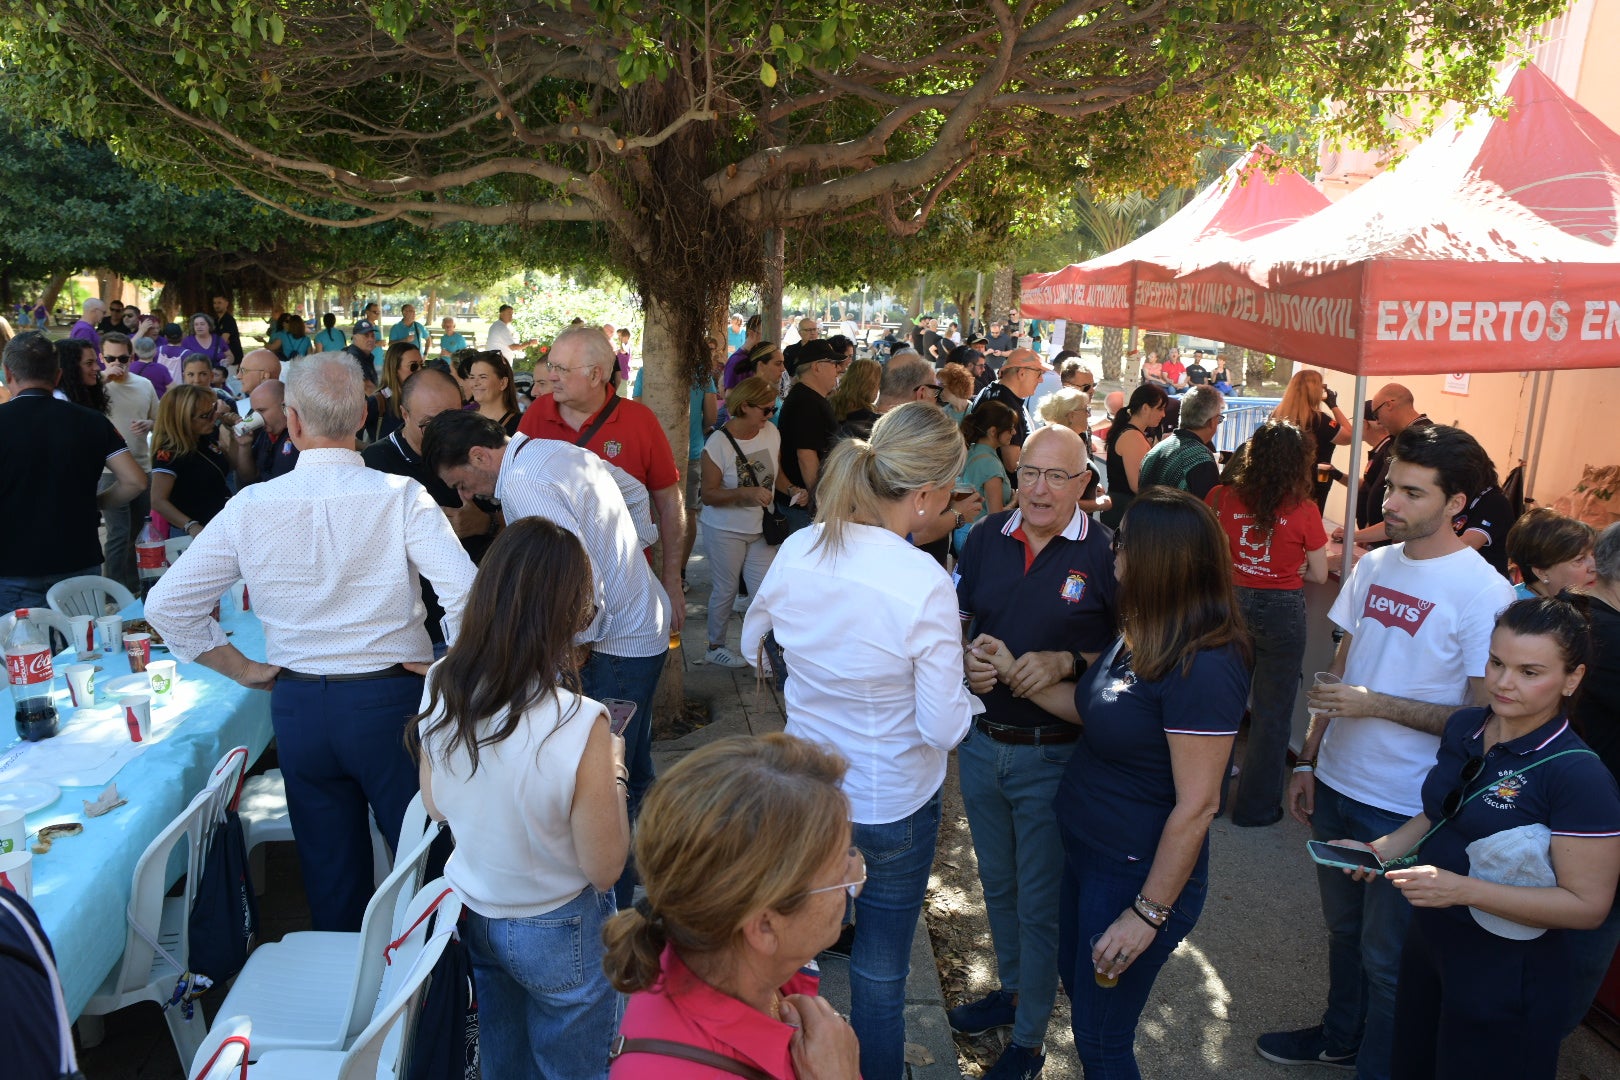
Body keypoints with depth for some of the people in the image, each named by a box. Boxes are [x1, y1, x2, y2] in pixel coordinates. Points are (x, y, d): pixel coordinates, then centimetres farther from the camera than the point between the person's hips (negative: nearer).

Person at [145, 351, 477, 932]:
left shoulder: (250, 506, -4)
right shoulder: (401, 496, -13)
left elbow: (167, 604, 0)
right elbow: (465, 592, -24)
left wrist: (244, 669, 8)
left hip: (297, 704, 3)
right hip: (390, 697, -3)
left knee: (328, 866, 18)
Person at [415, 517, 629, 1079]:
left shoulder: (439, 688, -17)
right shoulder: (579, 726, -33)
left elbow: (436, 807, 1)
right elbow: (604, 869, -20)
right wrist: (613, 770, -9)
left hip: (471, 914, 4)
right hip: (555, 934, -4)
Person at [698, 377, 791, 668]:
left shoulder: (771, 432, -1)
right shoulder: (718, 442, -17)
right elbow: (708, 494, -17)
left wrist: (790, 489, -8)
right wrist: (746, 493, -30)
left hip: (761, 529, 5)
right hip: (725, 531, -5)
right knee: (725, 590, 9)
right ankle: (715, 647, 29)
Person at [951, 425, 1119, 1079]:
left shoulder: (1105, 553, -13)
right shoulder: (986, 540, 0)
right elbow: (956, 623, 8)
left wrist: (1067, 663, -24)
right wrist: (965, 659, -12)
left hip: (1053, 756, -4)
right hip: (982, 746, 5)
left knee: (1040, 903, 10)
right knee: (997, 885, 23)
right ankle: (1012, 989, 48)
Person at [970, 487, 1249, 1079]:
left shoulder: (1202, 668, -29)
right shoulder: (1140, 636, 1)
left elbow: (1197, 806, -26)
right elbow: (1092, 708, 10)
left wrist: (1148, 912, -21)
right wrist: (1015, 673, 1)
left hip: (1136, 873, -9)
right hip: (1086, 850, 9)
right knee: (1076, 979, 27)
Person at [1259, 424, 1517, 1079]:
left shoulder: (1484, 593, -18)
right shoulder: (1374, 565, 2)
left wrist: (1375, 704, -23)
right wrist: (1308, 759, 9)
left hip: (1406, 808, -6)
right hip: (1337, 783, 6)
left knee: (1386, 954, 10)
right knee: (1342, 927, 24)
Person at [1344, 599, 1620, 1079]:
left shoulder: (1579, 777, -24)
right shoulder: (1463, 727, -3)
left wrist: (1463, 889, -30)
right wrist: (1383, 848, -4)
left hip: (1504, 968, -6)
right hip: (1429, 933, 7)